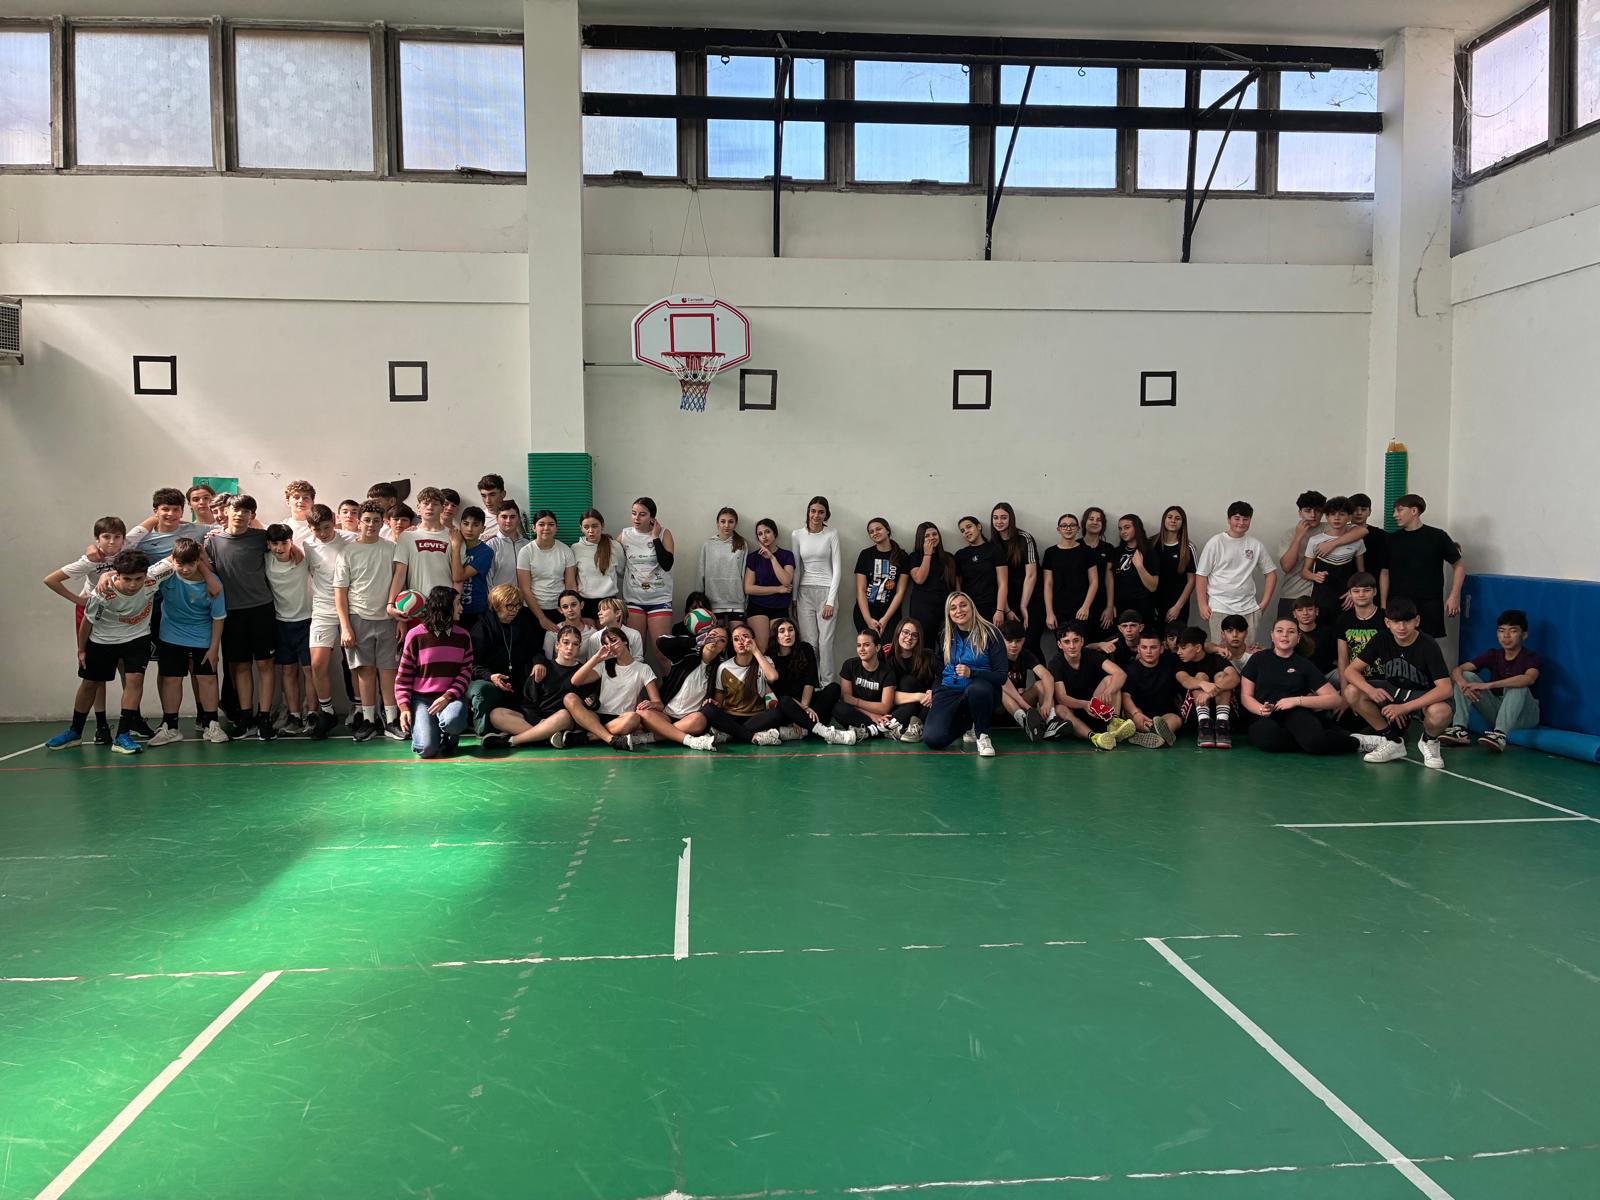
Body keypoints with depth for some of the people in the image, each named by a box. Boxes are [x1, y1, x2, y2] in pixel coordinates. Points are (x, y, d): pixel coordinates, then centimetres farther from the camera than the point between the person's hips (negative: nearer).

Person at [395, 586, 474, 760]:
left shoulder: (463, 636, 7)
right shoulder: (416, 636, -2)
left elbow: (466, 672, 2)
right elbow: (403, 676, 2)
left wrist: (448, 697, -14)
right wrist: (404, 708, -7)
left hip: (452, 697, 2)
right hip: (422, 699, -1)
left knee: (453, 721, -36)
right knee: (427, 749, -21)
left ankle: (449, 737, 2)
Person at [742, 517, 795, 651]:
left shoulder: (786, 555, 5)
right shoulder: (753, 557, 3)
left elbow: (786, 581, -12)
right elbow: (748, 588, -5)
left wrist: (772, 557, -12)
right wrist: (778, 589, -7)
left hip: (780, 609, 1)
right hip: (758, 607, -1)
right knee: (761, 649, -14)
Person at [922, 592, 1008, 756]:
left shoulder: (990, 634, -4)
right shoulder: (945, 637, 11)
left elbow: (1001, 676, -9)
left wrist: (971, 673, -23)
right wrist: (933, 693, 8)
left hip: (980, 689, -4)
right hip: (950, 691, 4)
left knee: (977, 689, -42)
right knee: (932, 739, -21)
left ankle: (982, 734, -12)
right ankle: (968, 724, 14)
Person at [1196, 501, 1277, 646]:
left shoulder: (1256, 544, 7)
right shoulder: (1216, 542, -2)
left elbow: (1271, 573, 13)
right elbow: (1201, 575, -1)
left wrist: (1264, 603, 6)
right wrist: (1202, 605, -6)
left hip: (1248, 608, 3)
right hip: (1220, 608, -3)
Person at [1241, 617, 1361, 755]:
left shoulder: (1304, 665, 12)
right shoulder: (1259, 659, 11)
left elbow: (1335, 699, 4)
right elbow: (1245, 696, 8)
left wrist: (1298, 700, -10)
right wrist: (1261, 709, -15)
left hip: (1295, 714, 0)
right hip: (1265, 719, 0)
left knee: (1315, 740, -36)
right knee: (1266, 738, -40)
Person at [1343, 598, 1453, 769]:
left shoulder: (1428, 646, -24)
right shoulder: (1382, 640, -12)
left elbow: (1445, 689, -32)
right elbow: (1351, 670, -13)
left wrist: (1404, 707, -38)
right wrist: (1371, 690, -35)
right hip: (1394, 691, 5)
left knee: (1440, 713, -40)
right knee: (1353, 693, -20)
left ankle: (1429, 741, -1)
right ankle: (1393, 741, -2)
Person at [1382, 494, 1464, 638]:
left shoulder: (1437, 537, 1)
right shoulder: (1392, 539, 9)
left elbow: (1459, 565, 7)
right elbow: (1385, 572, 13)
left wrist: (1454, 597, -2)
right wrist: (1383, 604, 6)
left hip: (1429, 607, -2)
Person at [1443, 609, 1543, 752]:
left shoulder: (1532, 658, -12)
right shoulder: (1492, 655, 1)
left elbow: (1529, 678, -37)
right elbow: (1457, 670, -10)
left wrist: (1488, 685, -45)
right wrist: (1463, 684, -36)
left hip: (1523, 715, -4)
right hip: (1496, 709, 4)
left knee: (1517, 686, -33)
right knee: (1466, 676, -13)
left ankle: (1499, 735, -47)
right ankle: (1459, 729, -24)